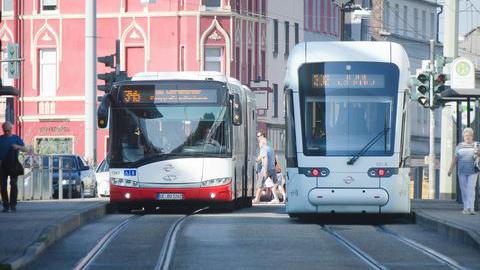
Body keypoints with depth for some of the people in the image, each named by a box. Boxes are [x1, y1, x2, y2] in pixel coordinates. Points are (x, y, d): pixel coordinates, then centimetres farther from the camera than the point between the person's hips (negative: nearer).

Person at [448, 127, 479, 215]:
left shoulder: (475, 145, 2)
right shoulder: (460, 146, 6)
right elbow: (455, 158, 6)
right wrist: (451, 169, 1)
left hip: (472, 171, -2)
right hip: (462, 171, 2)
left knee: (471, 189, -12)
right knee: (464, 190, 3)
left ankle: (470, 208, -19)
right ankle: (466, 208, 12)